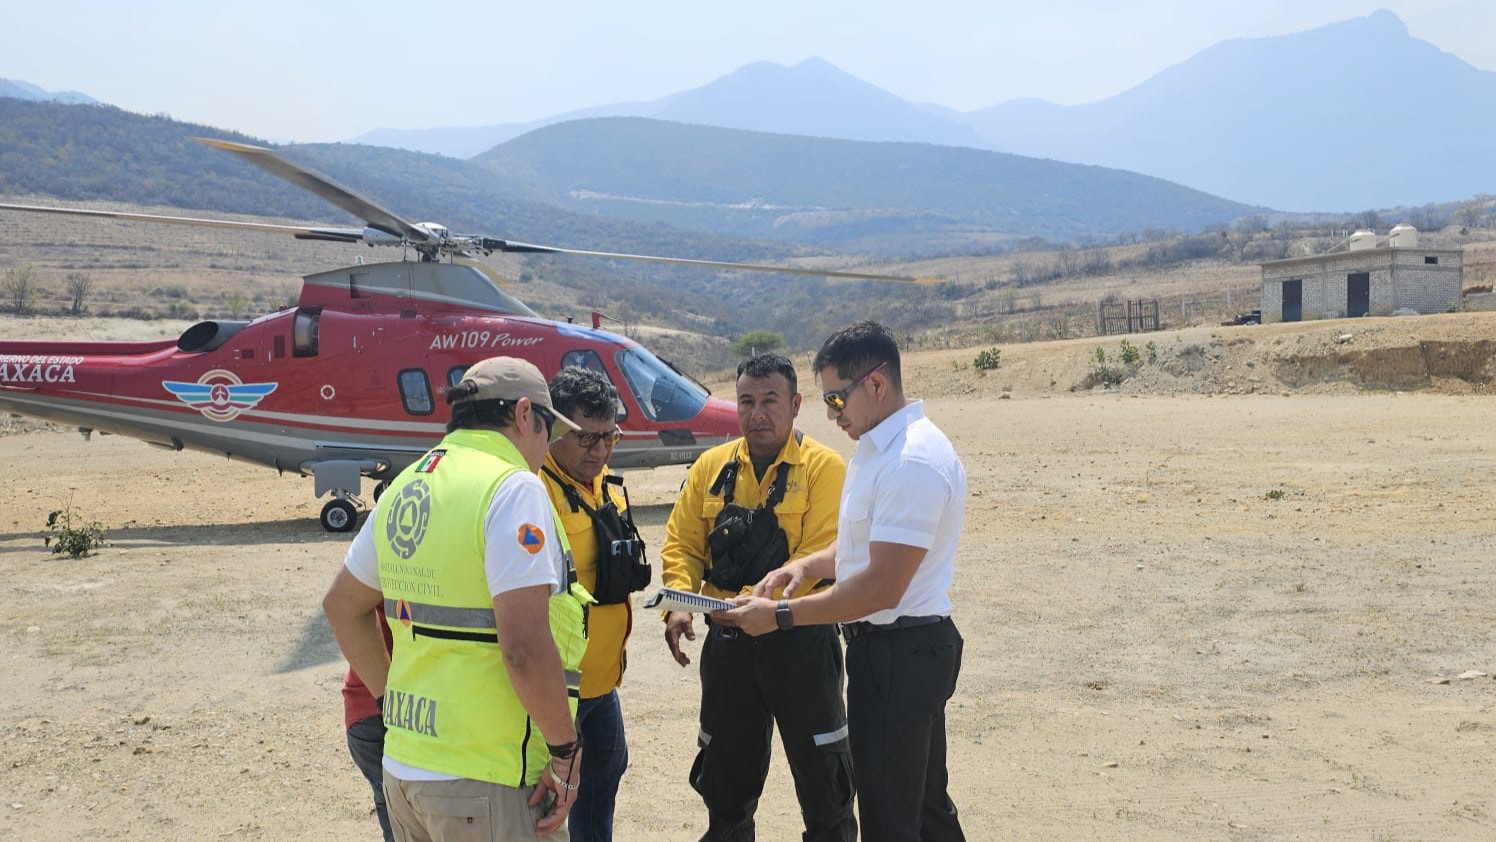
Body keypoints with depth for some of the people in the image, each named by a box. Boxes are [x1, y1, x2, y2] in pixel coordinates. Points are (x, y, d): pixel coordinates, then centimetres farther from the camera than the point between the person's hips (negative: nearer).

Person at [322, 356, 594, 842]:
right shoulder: (513, 488, -15)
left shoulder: (406, 487, 9)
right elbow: (525, 648, -24)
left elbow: (342, 606, 20)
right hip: (486, 784, -8)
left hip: (402, 766, 8)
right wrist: (565, 750, -12)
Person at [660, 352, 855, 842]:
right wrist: (678, 604, -13)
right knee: (726, 774, 18)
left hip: (801, 641, -4)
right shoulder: (712, 466, 6)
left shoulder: (824, 467, -8)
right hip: (728, 643, 4)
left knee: (823, 778, 7)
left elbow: (822, 555, -17)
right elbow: (682, 544, 4)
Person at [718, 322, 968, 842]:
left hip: (899, 653, -10)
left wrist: (780, 616, -20)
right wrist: (809, 565, 4)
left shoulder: (912, 462, -23)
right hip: (894, 648, 10)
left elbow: (884, 586, -26)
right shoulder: (876, 448, 10)